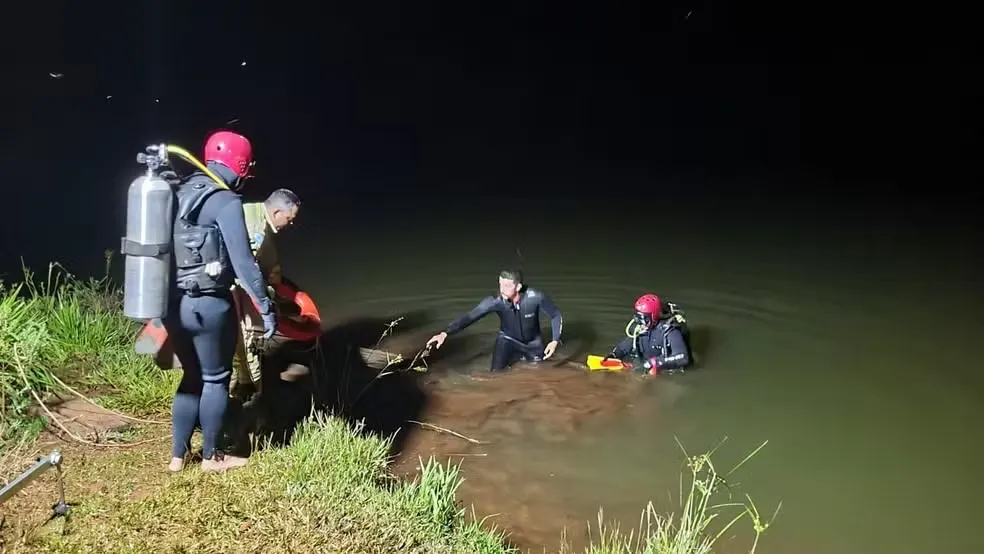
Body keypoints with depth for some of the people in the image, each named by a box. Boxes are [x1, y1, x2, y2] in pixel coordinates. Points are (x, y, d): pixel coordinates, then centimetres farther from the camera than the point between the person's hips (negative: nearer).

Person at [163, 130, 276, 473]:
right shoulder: (226, 201, -13)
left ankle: (177, 455, 29)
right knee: (215, 379, 11)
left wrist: (168, 298, 21)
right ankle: (211, 457, 25)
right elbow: (242, 262, -19)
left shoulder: (180, 193, 9)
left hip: (173, 303, 7)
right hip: (209, 305, -7)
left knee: (192, 376, 21)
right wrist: (266, 307, -14)